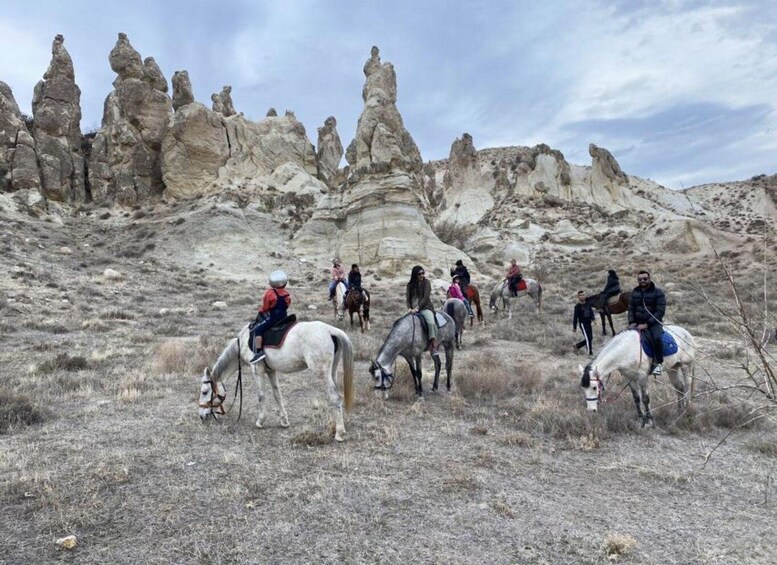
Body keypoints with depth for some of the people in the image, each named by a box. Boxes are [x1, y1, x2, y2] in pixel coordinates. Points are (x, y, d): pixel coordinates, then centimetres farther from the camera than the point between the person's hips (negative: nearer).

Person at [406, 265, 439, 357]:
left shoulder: (426, 282, 2)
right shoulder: (410, 285, 13)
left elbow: (426, 297, -7)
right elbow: (408, 298, 8)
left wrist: (417, 308, -17)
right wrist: (409, 308, -12)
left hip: (425, 308, -5)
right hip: (413, 310, 5)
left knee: (431, 323, -31)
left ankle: (434, 348, -33)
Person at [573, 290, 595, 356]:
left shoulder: (588, 304, 11)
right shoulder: (577, 306, -7)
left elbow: (591, 312, 7)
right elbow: (575, 317, -6)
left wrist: (593, 319, -15)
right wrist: (574, 327, -5)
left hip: (589, 323, 6)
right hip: (583, 324, -6)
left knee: (590, 338, 10)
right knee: (588, 338, -11)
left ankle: (577, 345, 29)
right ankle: (590, 353, -4)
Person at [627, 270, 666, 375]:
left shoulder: (658, 292, -5)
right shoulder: (634, 292, 10)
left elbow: (660, 311, -12)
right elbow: (631, 308, 12)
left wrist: (647, 324, -20)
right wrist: (631, 322, -6)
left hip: (653, 322, -5)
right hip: (637, 322, 5)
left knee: (656, 338, -32)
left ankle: (659, 364, -16)